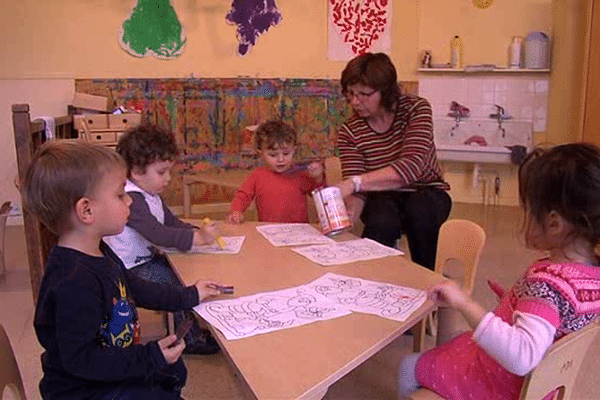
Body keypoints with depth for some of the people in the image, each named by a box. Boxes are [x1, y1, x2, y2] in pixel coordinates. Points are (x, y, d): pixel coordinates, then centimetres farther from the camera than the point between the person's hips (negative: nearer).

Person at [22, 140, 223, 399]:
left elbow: (136, 289, 14)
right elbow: (79, 359, -34)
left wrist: (189, 296, 18)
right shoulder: (73, 283, -35)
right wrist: (151, 357, -31)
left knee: (175, 369, 26)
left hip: (114, 367, 10)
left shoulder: (99, 253, -1)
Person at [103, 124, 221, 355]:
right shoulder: (131, 200, -25)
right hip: (131, 270, -10)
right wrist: (198, 238, -34)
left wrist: (197, 231, -5)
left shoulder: (151, 195, 10)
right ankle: (190, 340, -5)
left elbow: (171, 221, 13)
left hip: (148, 259, 10)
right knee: (180, 283, -19)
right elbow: (157, 234, -34)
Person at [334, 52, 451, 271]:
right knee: (382, 222, -34)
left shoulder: (416, 109, -15)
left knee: (419, 211, -35)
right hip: (382, 197, 0)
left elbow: (412, 166, -31)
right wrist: (348, 214, -38)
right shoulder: (349, 132, -8)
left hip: (426, 192, 0)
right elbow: (357, 192, -14)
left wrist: (355, 182, -42)